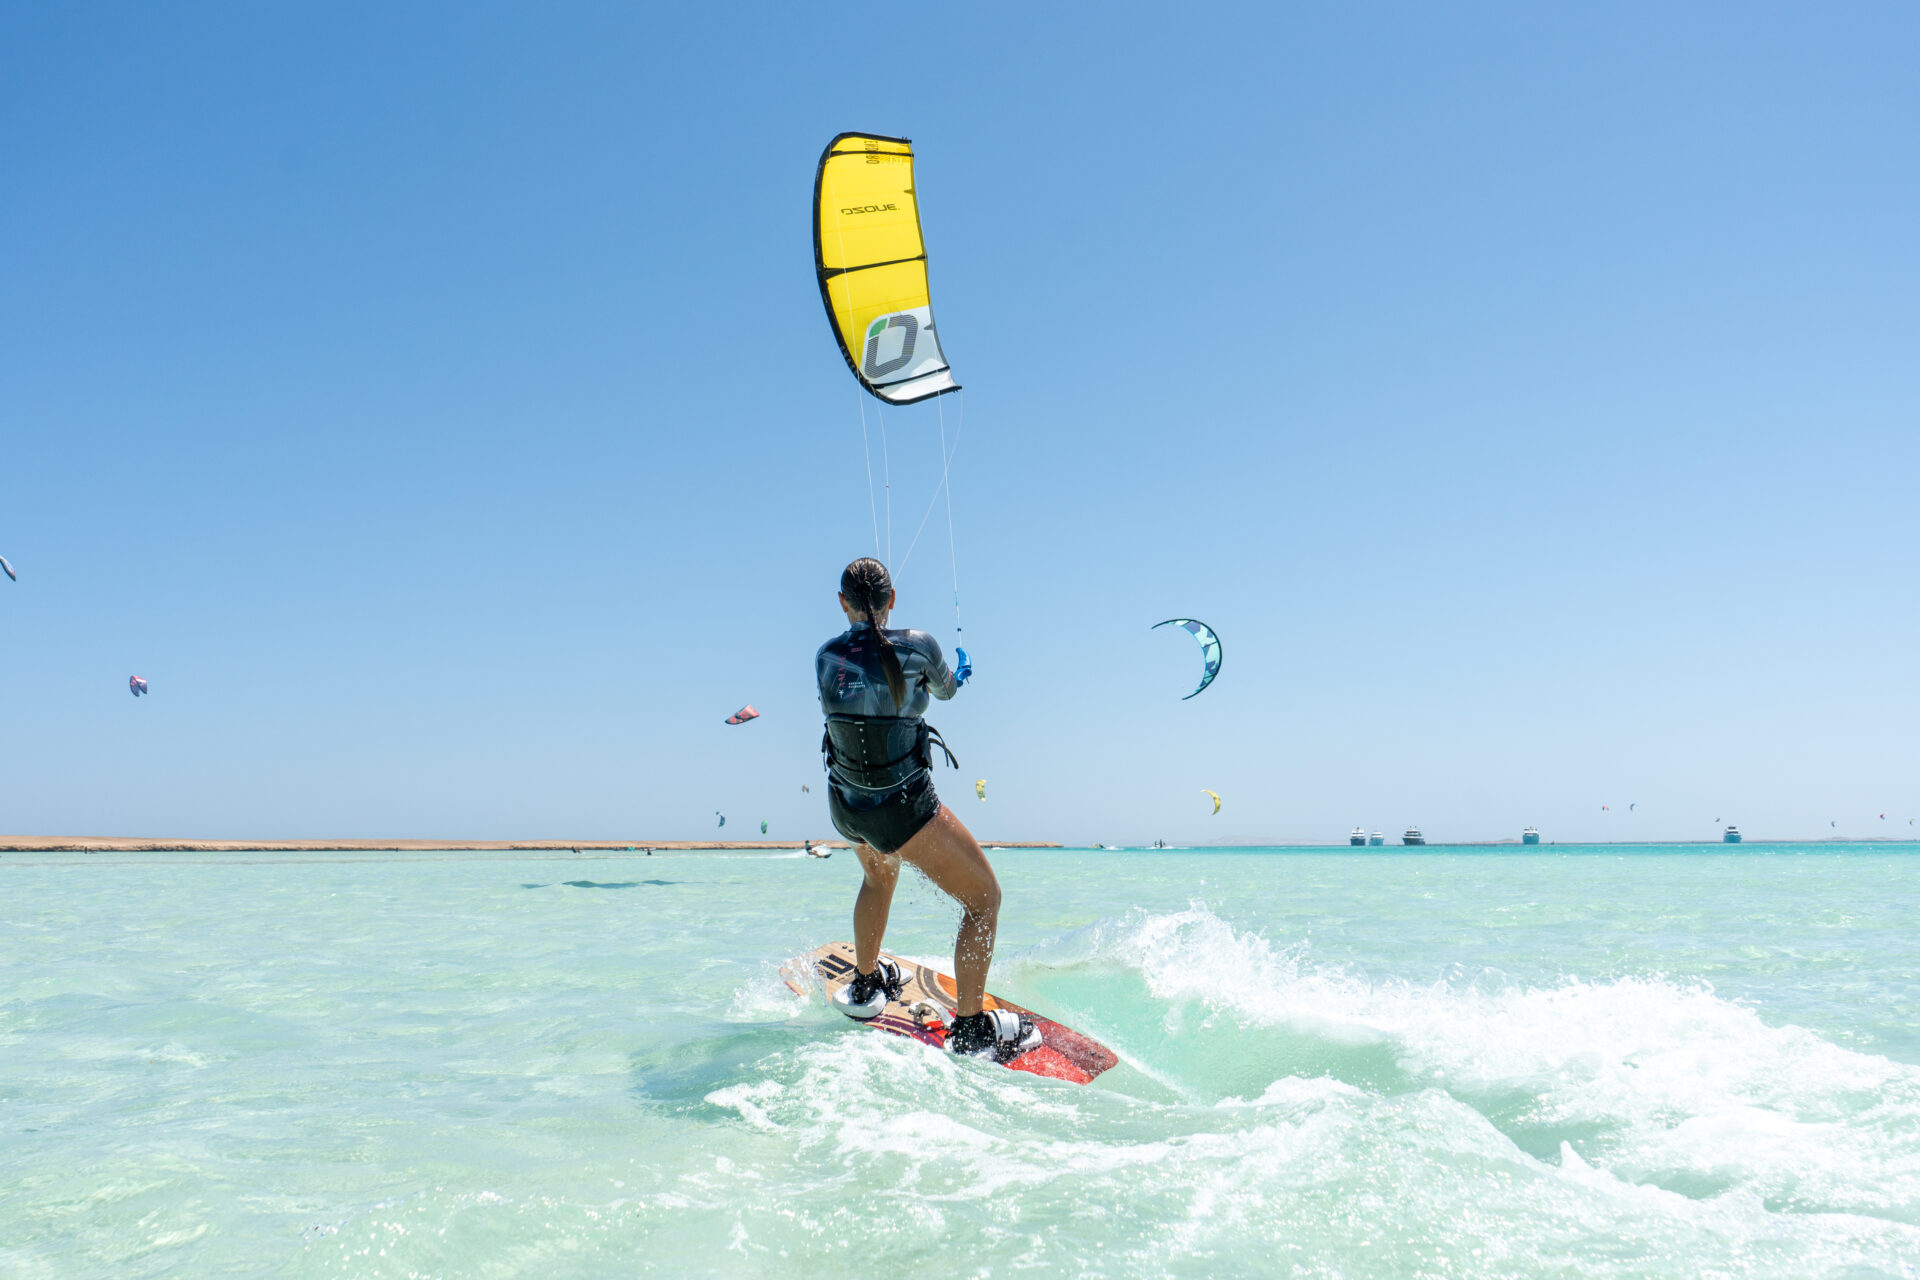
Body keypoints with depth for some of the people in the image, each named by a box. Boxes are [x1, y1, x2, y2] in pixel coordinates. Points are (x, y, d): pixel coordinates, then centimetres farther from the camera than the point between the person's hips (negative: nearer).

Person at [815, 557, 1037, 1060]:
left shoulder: (824, 657, -5)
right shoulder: (917, 646, -16)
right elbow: (945, 690, 5)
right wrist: (956, 674, 30)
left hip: (845, 806, 6)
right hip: (904, 809, -6)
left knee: (879, 877, 36)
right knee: (984, 898, 7)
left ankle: (865, 985, 49)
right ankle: (971, 1028, 5)